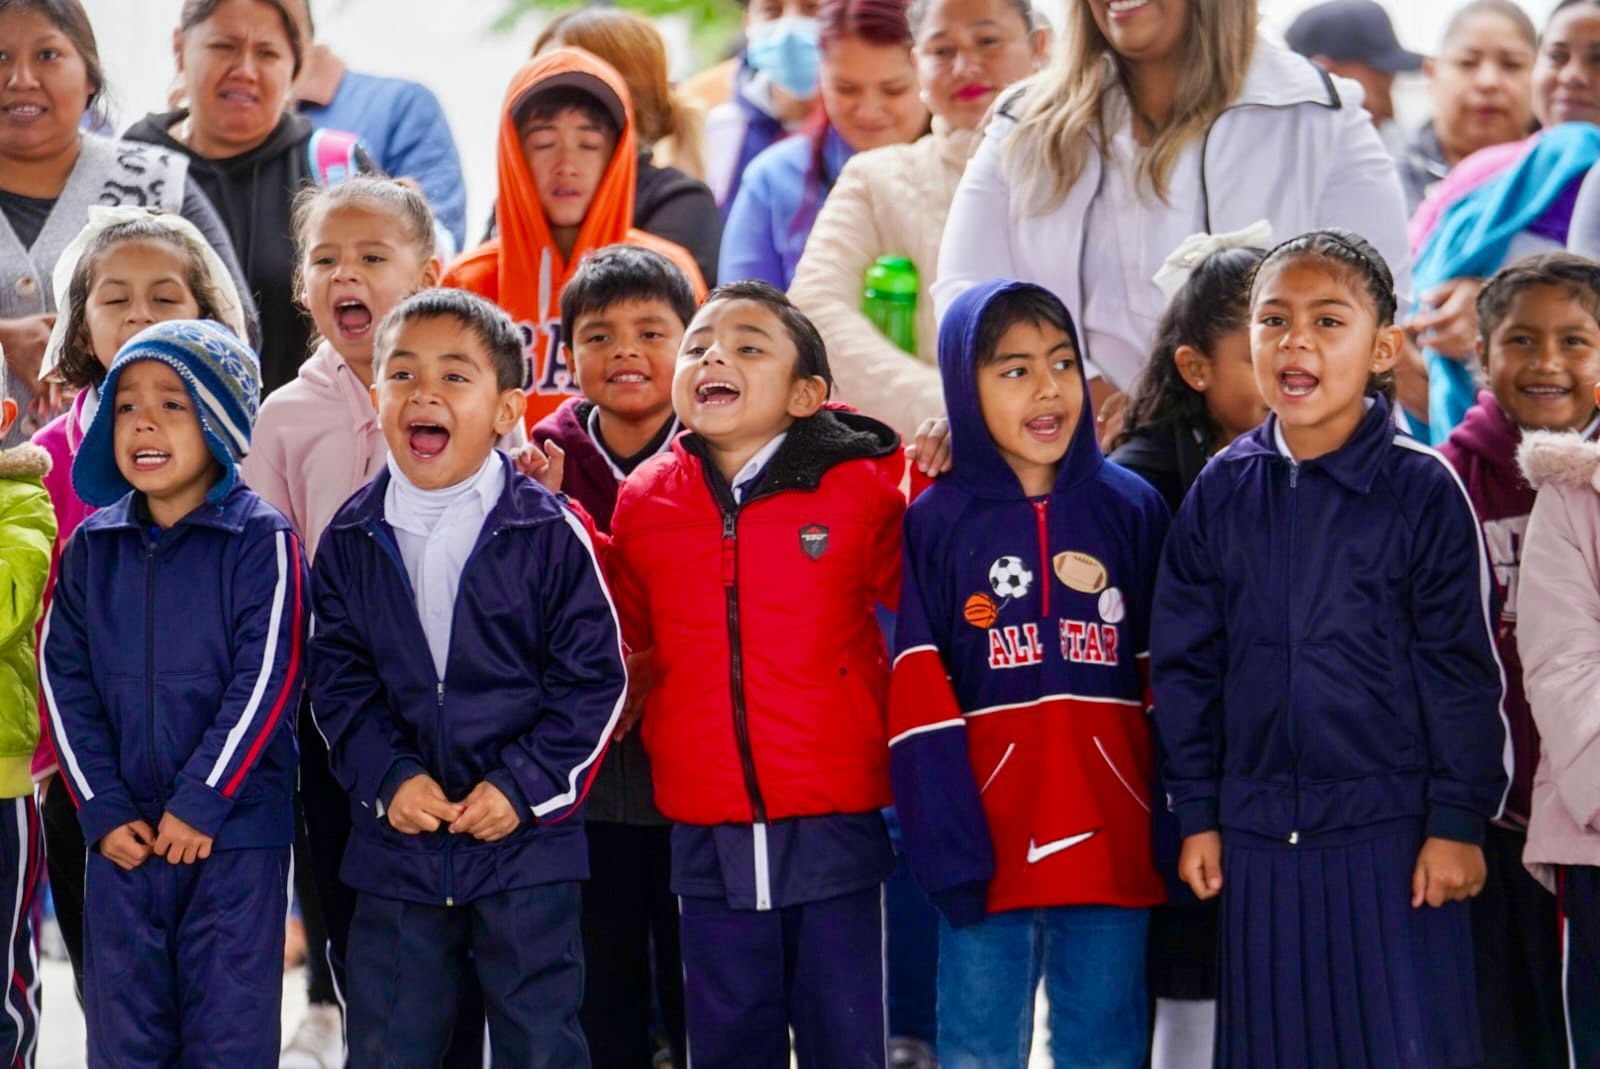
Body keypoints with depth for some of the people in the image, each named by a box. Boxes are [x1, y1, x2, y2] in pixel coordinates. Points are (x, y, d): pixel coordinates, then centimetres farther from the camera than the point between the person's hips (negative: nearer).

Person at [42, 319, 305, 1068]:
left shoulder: (261, 542, -7)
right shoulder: (91, 548, 6)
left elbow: (267, 680, -13)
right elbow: (66, 683, 5)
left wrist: (201, 805, -15)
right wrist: (102, 810, -4)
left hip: (236, 832, -4)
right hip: (124, 837, 4)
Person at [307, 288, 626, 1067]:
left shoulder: (550, 534, -7)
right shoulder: (351, 540, 3)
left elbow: (592, 680, -6)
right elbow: (339, 681, 4)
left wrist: (524, 783, -13)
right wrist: (388, 777, -10)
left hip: (527, 837, -3)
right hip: (396, 838, 3)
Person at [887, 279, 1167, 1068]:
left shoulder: (1132, 509, 6)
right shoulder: (935, 524, 2)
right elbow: (921, 704, -3)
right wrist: (946, 848, -12)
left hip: (1113, 845, 1)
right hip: (989, 846, -1)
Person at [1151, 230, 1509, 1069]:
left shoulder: (1422, 490, -6)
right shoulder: (1221, 491, 4)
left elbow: (1461, 670, -4)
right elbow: (1185, 664, 8)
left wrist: (1459, 821, -7)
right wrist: (1196, 813, 6)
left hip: (1391, 835, -3)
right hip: (1258, 836, 3)